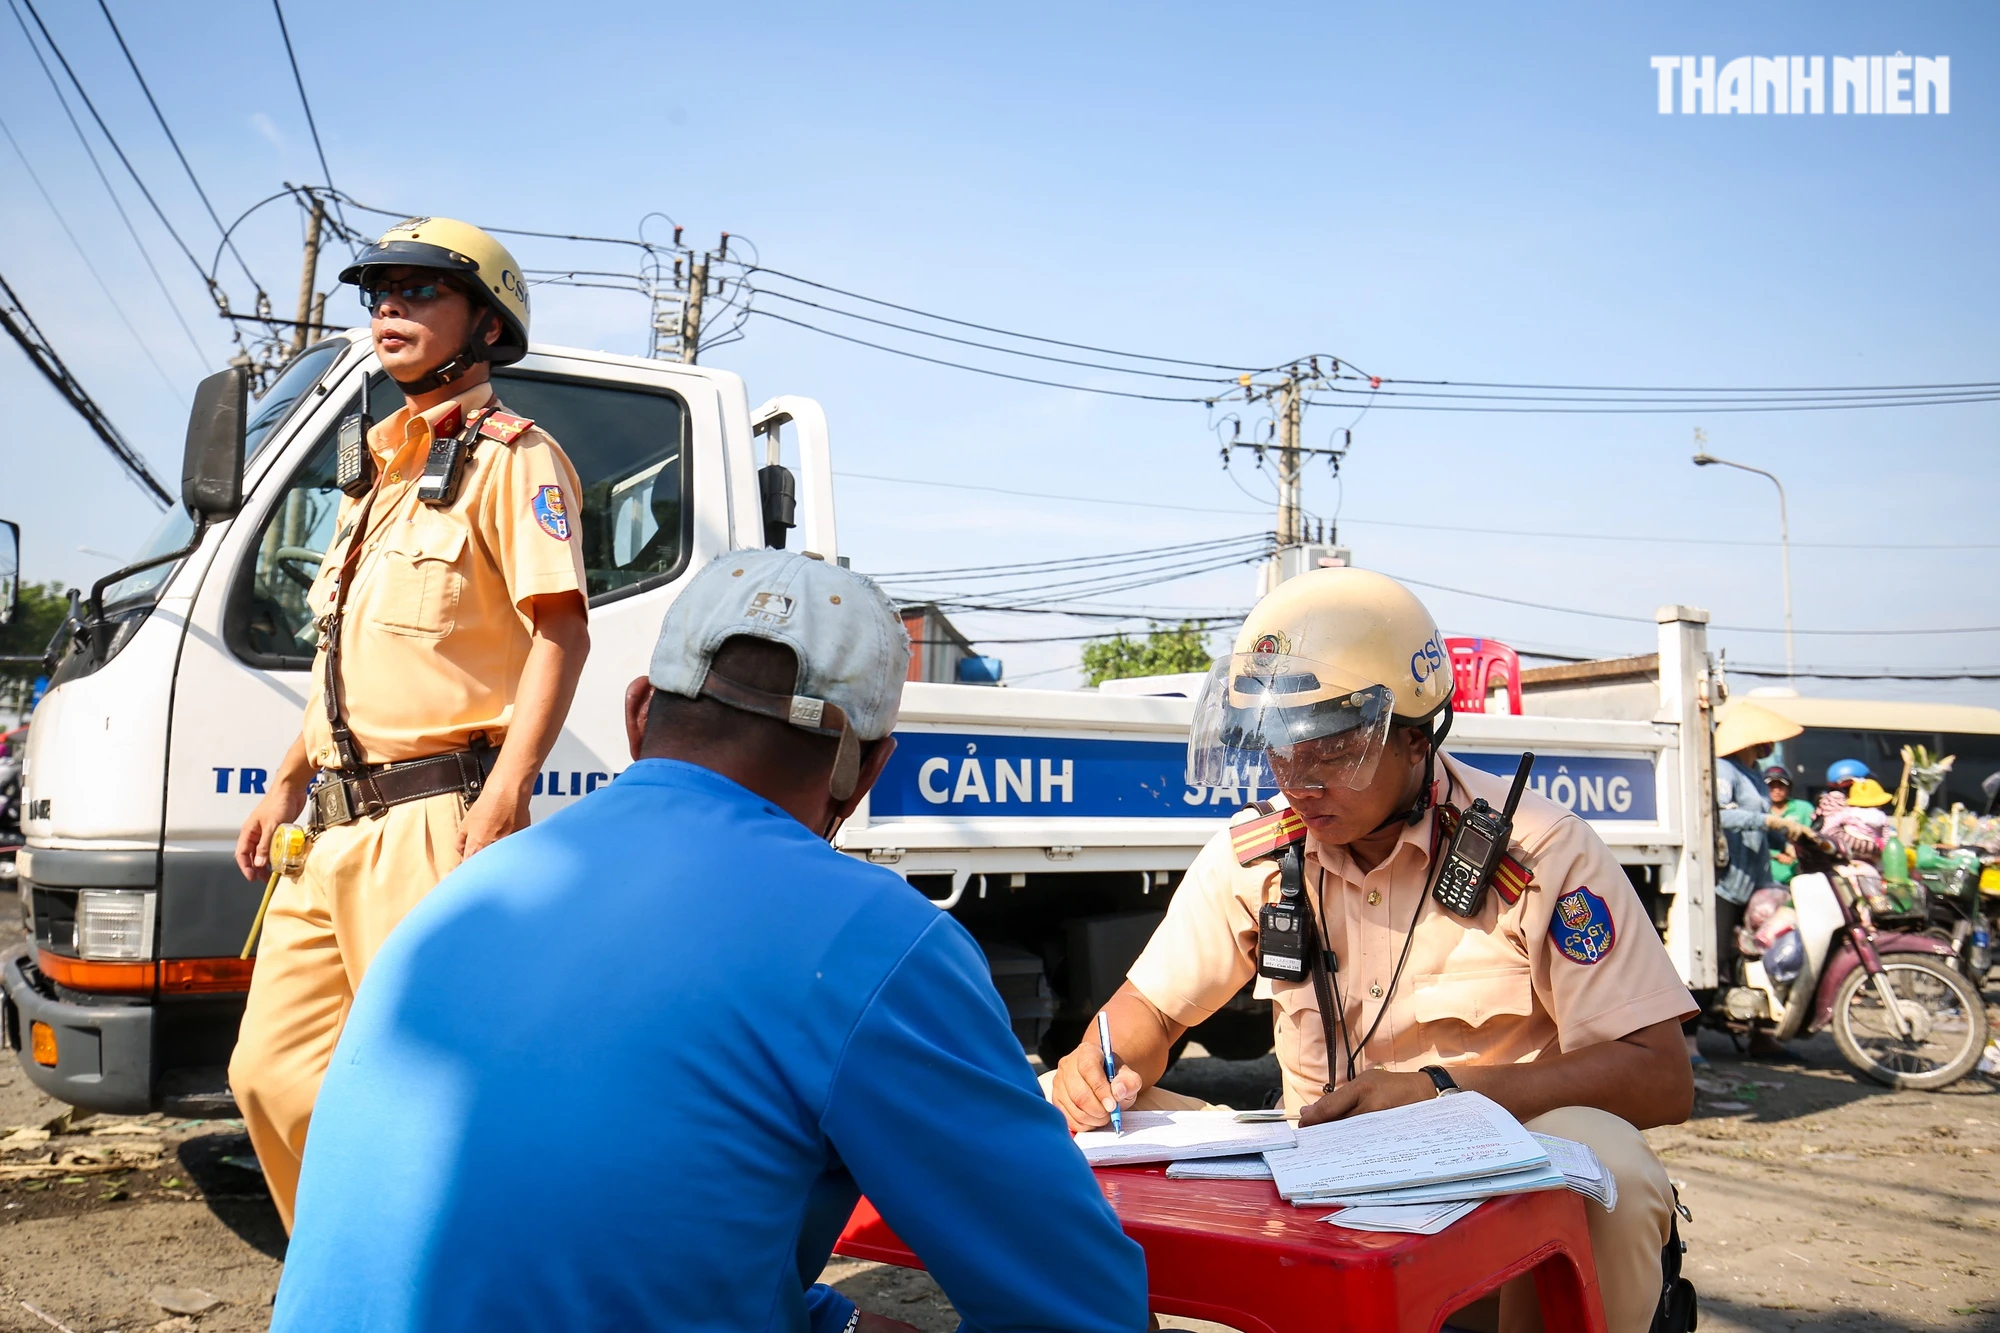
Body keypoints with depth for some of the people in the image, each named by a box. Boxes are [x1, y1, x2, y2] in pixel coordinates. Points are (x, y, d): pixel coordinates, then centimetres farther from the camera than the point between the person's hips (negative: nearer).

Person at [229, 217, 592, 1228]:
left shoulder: (510, 459, -3)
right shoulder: (379, 471, 23)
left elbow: (560, 631, -15)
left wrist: (505, 795, -24)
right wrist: (288, 780, 22)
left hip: (434, 823, -9)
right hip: (339, 827, 9)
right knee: (275, 1069, 12)